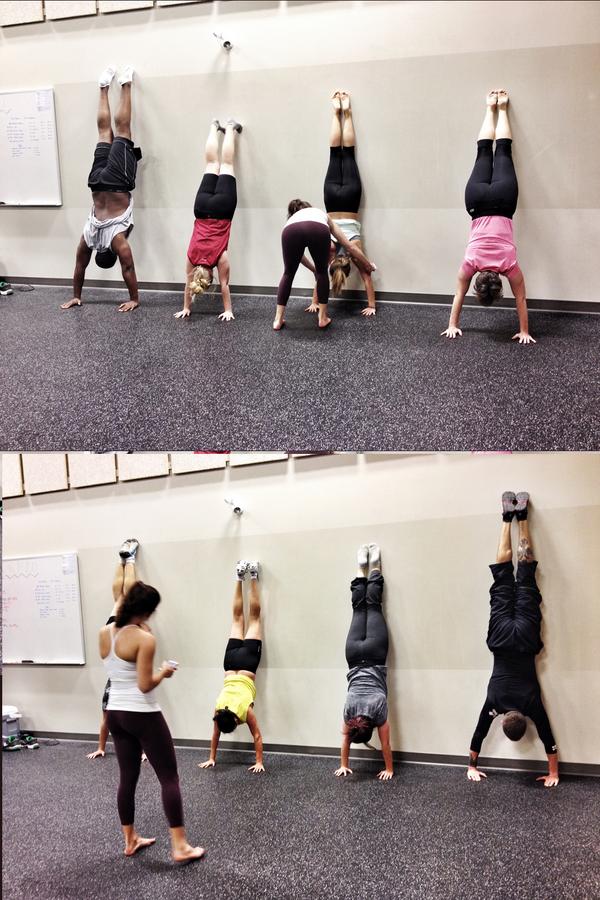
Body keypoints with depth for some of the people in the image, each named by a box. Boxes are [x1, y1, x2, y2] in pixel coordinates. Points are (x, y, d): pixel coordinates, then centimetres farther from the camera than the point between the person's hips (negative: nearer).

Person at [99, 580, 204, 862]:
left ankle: (130, 840, 26)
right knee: (169, 778, 1)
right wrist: (164, 672, -1)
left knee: (127, 778, 17)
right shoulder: (144, 639, -20)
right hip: (142, 715, -7)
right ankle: (180, 847, 0)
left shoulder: (104, 633, 2)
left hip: (115, 713, 7)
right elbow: (145, 685, -21)